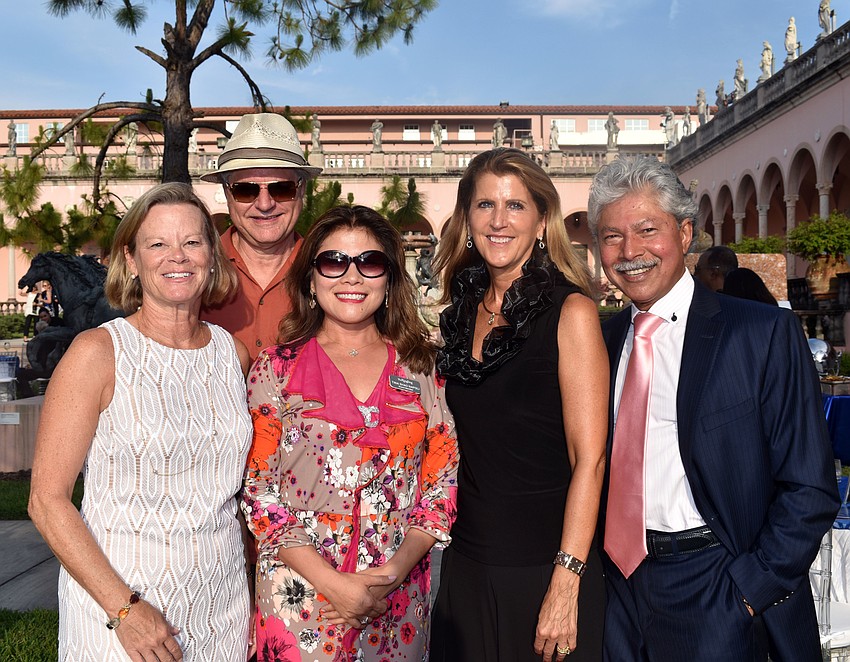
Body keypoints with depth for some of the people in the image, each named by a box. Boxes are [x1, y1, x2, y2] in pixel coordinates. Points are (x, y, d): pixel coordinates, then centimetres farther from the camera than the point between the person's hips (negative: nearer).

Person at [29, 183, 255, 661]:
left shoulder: (234, 353, 2)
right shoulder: (98, 352, -11)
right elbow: (48, 500, -12)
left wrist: (251, 597, 8)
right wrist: (124, 608, -19)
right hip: (115, 605, -4)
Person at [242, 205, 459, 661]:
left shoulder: (422, 366, 2)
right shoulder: (276, 370, -2)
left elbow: (444, 478, 1)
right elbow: (258, 492, -5)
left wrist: (395, 570, -11)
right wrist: (333, 582, -14)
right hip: (301, 600, -1)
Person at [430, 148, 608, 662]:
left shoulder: (570, 311, -10)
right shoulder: (463, 311, 5)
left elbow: (589, 459, -14)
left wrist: (565, 587, -19)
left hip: (542, 568, -5)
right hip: (467, 564, 5)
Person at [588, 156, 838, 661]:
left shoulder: (767, 334, -10)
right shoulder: (603, 340, 5)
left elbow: (810, 490, -10)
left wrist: (747, 590, -14)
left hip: (713, 596, -4)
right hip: (620, 577, 5)